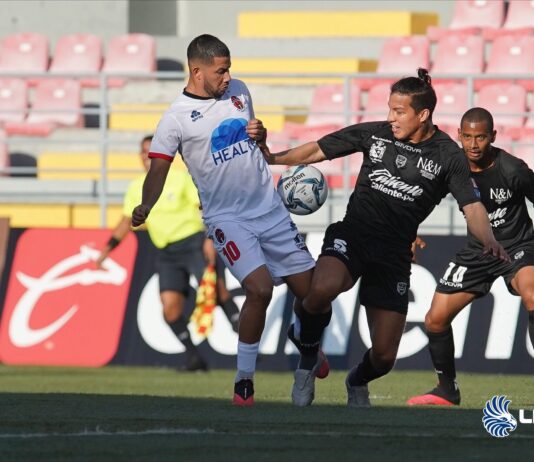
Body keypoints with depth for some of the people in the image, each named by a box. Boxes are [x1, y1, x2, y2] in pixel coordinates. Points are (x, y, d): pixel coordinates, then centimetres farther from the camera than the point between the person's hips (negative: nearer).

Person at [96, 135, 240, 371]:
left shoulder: (180, 177, -3)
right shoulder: (136, 188, 10)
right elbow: (127, 221, 17)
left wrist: (210, 238, -16)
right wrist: (109, 246, 7)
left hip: (192, 243, -4)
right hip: (166, 254, 4)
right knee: (170, 305, -12)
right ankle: (193, 357, -2)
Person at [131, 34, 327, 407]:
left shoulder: (238, 91, 7)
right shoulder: (177, 117, -9)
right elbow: (158, 170, -8)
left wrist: (260, 135, -1)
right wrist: (146, 207, -27)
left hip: (270, 207, 5)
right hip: (227, 218, -5)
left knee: (310, 289, 6)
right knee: (260, 289, -24)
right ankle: (244, 380, -8)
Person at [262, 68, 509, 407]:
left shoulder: (448, 156, -1)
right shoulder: (374, 134, 4)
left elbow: (472, 206, -8)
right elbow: (318, 150, 11)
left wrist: (489, 240, -28)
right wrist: (272, 158, 0)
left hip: (394, 253, 0)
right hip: (352, 236, 0)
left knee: (384, 356, -3)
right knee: (323, 289, -36)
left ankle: (358, 382, 37)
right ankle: (307, 365, -8)